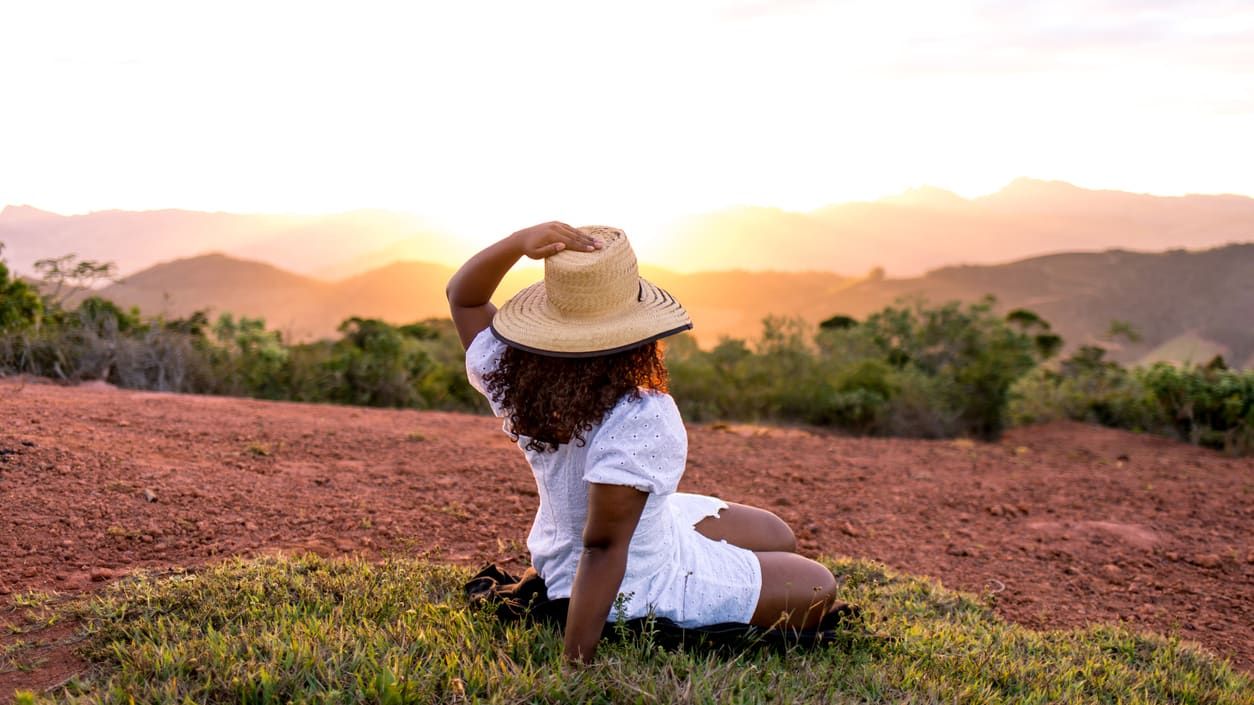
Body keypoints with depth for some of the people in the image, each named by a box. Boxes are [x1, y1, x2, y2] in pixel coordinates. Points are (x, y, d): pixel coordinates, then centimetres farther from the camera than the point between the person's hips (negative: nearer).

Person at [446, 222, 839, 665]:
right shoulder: (643, 422, -38)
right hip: (648, 588, -8)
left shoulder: (513, 381, -18)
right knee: (817, 589, 12)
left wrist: (520, 242, -22)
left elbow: (463, 296, -4)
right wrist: (577, 663, -32)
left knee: (777, 537, 24)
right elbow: (603, 546, -37)